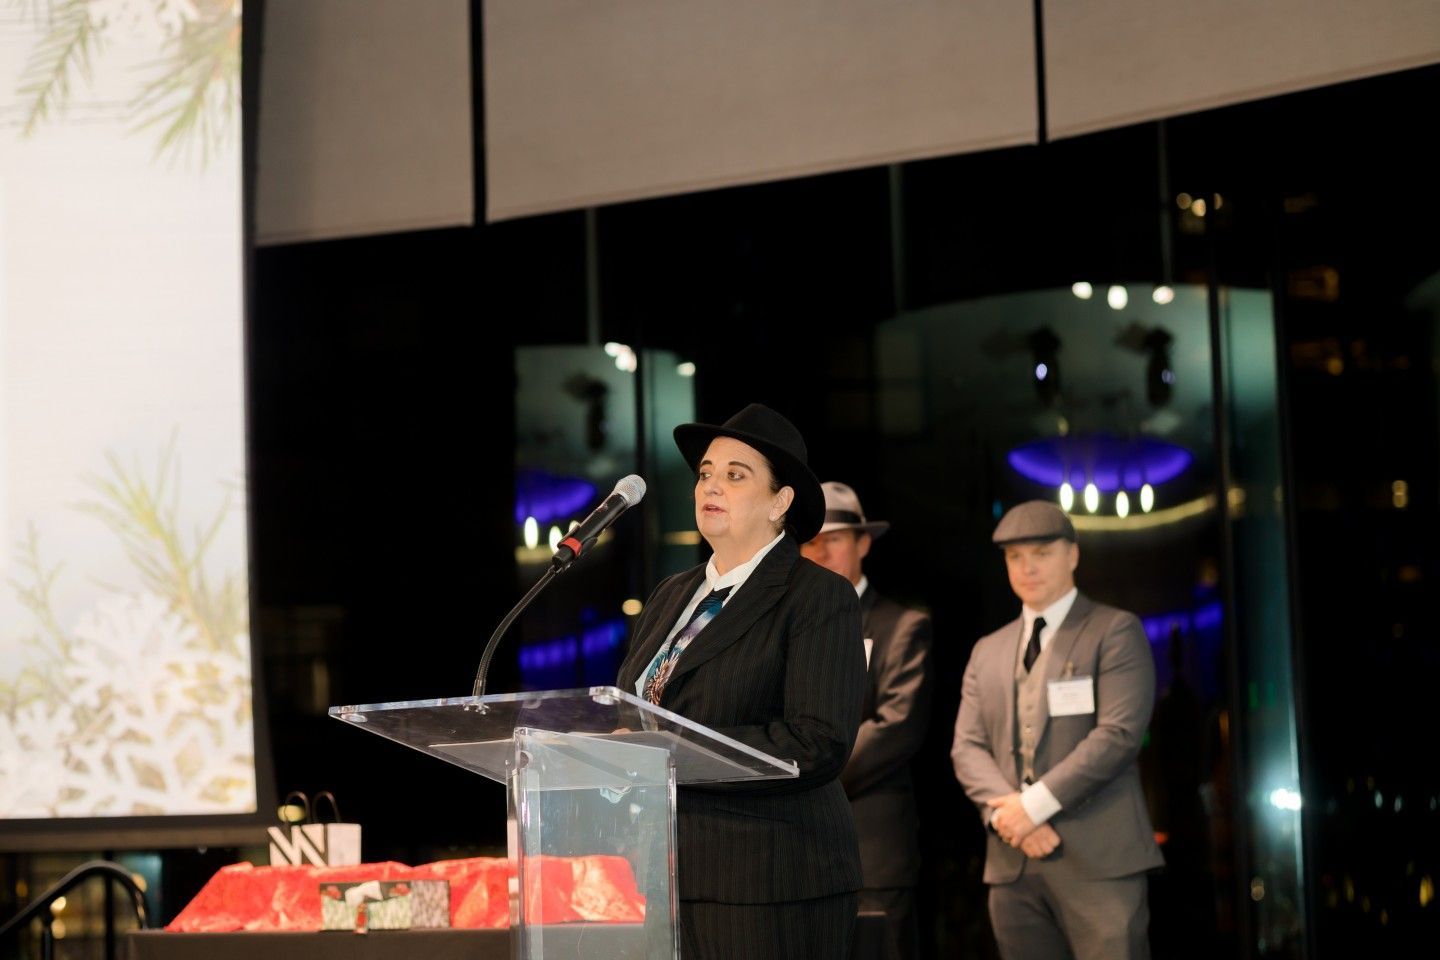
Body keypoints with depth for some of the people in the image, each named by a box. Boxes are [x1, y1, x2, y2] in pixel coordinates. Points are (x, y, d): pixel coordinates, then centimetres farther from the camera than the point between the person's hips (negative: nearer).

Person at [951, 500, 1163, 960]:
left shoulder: (1115, 631, 3)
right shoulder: (988, 651, 20)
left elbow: (1119, 733, -9)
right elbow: (967, 748, 11)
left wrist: (1035, 804, -14)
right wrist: (1005, 810, -9)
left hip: (1098, 856, -5)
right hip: (1012, 862, 5)